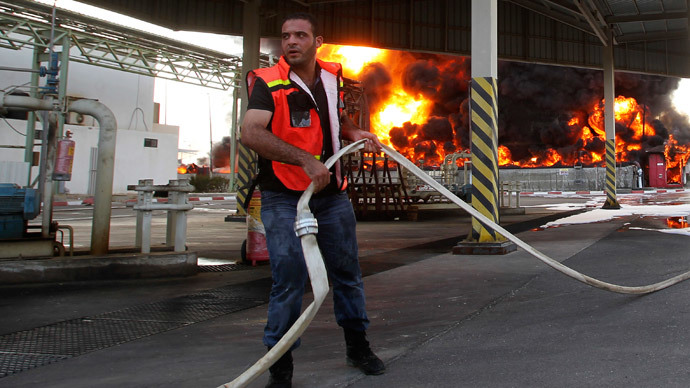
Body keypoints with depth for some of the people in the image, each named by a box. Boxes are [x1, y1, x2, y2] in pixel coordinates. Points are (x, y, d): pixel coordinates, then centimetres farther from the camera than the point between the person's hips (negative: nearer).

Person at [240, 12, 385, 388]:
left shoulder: (332, 76, 6)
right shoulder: (268, 83, -12)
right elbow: (251, 132, -29)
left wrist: (354, 132, 4)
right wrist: (306, 160, -36)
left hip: (332, 193, 6)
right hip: (284, 198, -5)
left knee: (348, 274, 14)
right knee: (289, 282, -7)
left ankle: (357, 347, 34)